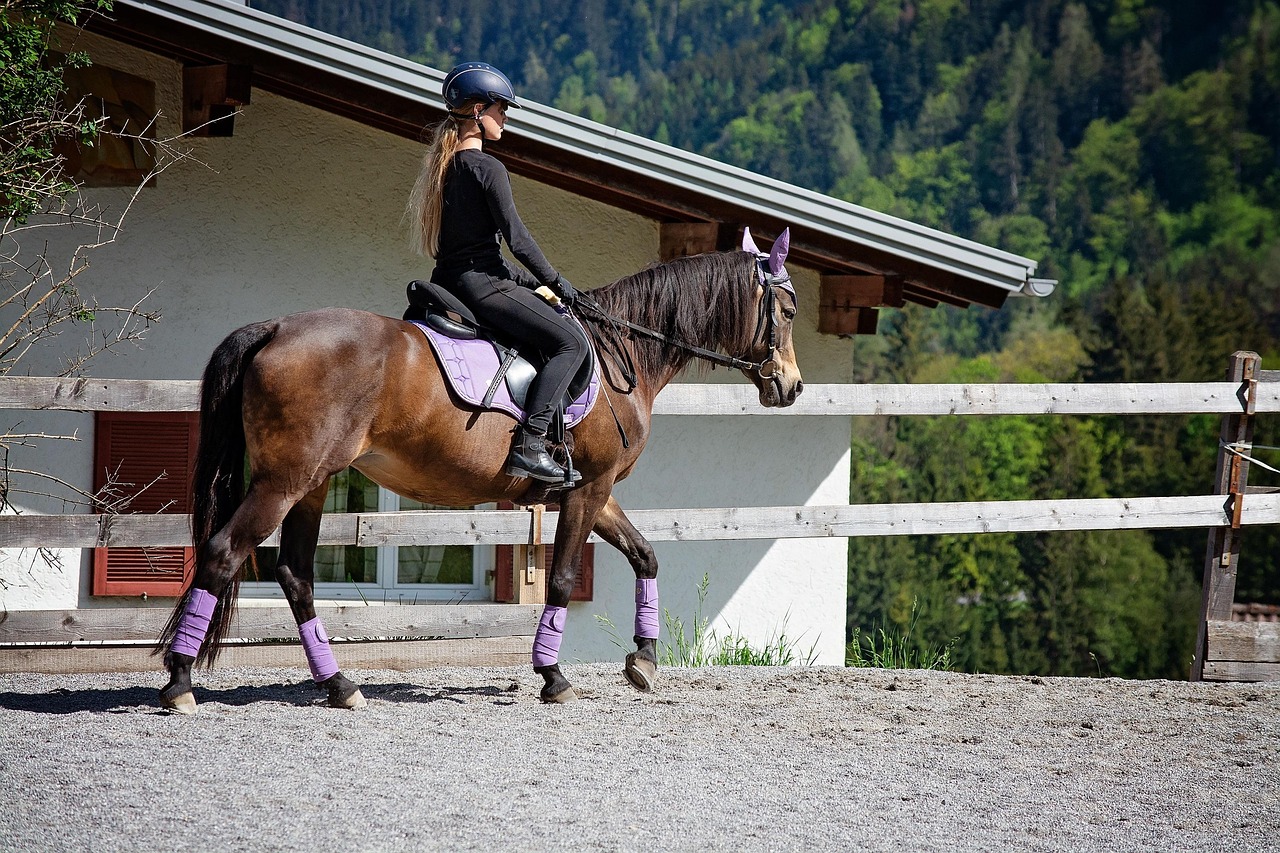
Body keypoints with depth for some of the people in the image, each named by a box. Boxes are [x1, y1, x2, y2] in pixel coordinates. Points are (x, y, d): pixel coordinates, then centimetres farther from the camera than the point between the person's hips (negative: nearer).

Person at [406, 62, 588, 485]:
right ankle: (529, 443, -22)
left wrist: (527, 279, 21)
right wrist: (554, 281, 0)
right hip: (480, 285, -10)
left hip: (448, 283, 10)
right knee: (570, 340, -11)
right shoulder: (487, 167, -12)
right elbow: (516, 236, -14)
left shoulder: (443, 164, 16)